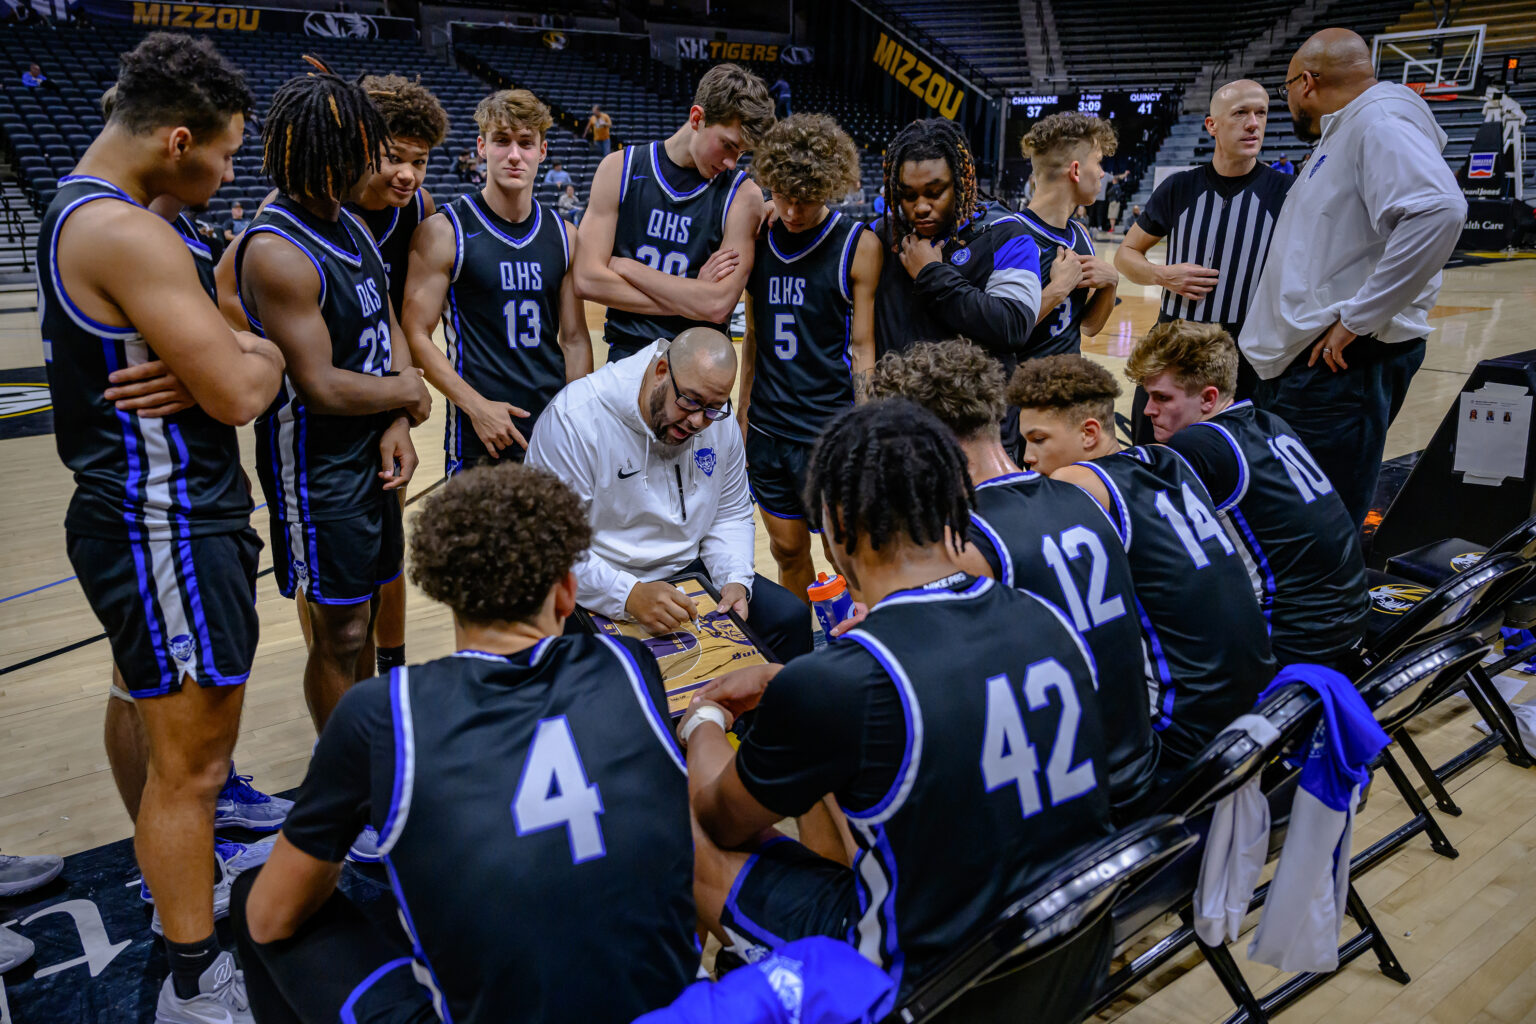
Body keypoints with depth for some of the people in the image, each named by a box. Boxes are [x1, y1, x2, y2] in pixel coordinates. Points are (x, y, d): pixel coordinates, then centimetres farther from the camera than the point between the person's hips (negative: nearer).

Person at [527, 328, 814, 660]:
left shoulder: (719, 420, 0)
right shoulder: (575, 419, -21)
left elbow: (731, 515, 12)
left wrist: (736, 581, -8)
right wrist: (630, 595, -35)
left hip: (688, 571, 6)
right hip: (599, 595, -5)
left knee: (790, 617, -7)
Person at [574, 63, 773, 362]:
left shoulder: (743, 196, -6)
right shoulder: (620, 169, -1)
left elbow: (718, 306, -17)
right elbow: (588, 280, -9)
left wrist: (624, 266, -11)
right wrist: (690, 299, -13)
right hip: (625, 356, 1)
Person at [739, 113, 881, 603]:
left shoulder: (858, 245, -7)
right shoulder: (759, 240, 5)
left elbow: (862, 348, -7)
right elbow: (752, 337, 12)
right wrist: (742, 415, 12)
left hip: (830, 431, -4)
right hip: (767, 429, 4)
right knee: (787, 548, 15)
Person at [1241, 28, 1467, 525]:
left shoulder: (1381, 123, -11)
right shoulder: (1340, 134, 21)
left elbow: (1438, 211, -29)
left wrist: (1356, 319, -26)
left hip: (1340, 367, -11)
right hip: (1296, 364, 11)